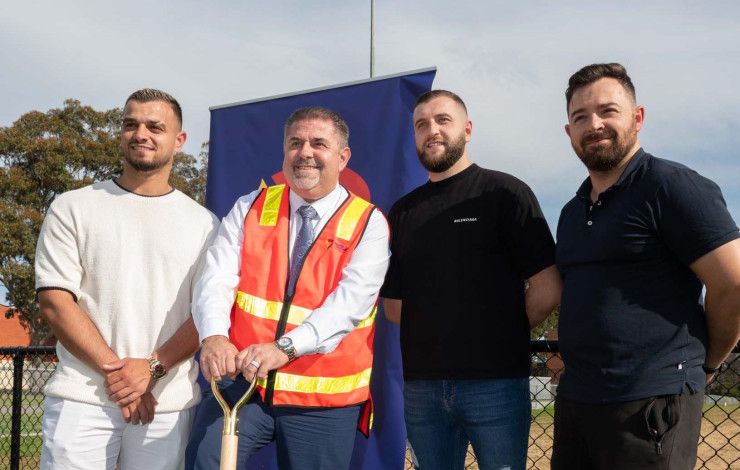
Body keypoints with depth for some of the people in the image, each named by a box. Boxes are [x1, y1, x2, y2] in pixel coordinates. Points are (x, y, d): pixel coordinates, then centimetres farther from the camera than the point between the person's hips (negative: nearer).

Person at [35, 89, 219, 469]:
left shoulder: (203, 224, 9)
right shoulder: (72, 208, 6)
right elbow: (55, 301, -1)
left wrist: (153, 367, -12)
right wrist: (113, 369, -11)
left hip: (167, 405, 1)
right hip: (82, 398, -1)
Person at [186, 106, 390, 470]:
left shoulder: (368, 224, 0)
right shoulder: (249, 209, 9)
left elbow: (351, 300, -15)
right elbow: (216, 280, -4)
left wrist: (285, 348, -30)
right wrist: (214, 337, -26)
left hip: (324, 400, -1)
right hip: (243, 382, 1)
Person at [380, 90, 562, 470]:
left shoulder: (505, 193, -2)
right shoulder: (402, 211, 12)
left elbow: (547, 290, -6)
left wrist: (502, 335, 2)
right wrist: (437, 331, 6)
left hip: (495, 382, -4)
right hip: (421, 385, 4)